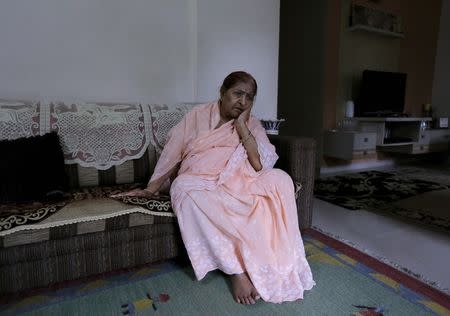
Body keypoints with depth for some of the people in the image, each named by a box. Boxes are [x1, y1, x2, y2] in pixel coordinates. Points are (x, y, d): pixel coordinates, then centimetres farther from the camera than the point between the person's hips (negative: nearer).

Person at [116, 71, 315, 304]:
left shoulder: (252, 125, 5)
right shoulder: (198, 115, 2)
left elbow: (263, 165, -10)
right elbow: (172, 154, 5)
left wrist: (242, 127, -13)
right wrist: (151, 188, 4)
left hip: (238, 184, 2)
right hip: (201, 183, -1)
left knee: (280, 179, -24)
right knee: (184, 188, -36)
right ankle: (236, 269, -29)